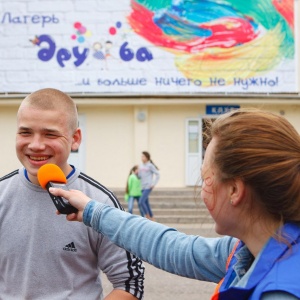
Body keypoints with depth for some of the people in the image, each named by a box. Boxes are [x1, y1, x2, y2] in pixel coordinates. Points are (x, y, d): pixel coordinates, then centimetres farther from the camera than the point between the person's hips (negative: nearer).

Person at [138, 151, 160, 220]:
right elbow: (139, 176, 14)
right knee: (146, 203, 9)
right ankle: (151, 218, 19)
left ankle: (147, 216, -3)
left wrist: (154, 184, -9)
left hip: (148, 187, -7)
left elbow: (158, 174, -4)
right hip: (143, 187, 7)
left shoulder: (150, 165, -6)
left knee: (141, 201, -17)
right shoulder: (141, 166, 11)